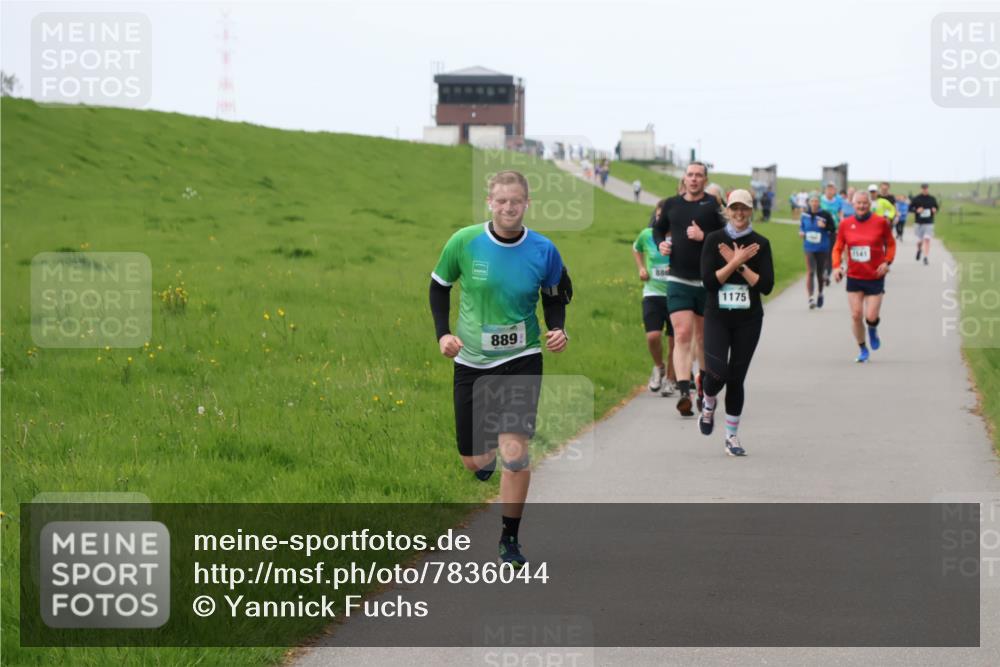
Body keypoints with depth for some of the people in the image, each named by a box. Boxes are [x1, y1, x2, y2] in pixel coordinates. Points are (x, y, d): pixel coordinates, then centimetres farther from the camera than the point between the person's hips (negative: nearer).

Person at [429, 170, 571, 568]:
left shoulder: (543, 251, -9)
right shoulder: (464, 243, -11)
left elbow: (555, 298, 8)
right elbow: (439, 286, 6)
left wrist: (557, 329, -11)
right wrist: (443, 333, -6)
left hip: (521, 360, -1)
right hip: (472, 360, 1)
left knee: (515, 452, -13)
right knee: (473, 461, 9)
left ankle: (510, 539, 4)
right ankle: (487, 453, 50)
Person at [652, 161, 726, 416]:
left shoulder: (714, 205, -3)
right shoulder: (671, 204, 8)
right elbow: (658, 229, 25)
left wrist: (704, 236, -21)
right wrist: (660, 243, 6)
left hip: (707, 281, -1)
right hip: (678, 281, 1)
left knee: (704, 336, 14)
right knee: (682, 335, -12)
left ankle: (704, 380, 37)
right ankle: (684, 392, -21)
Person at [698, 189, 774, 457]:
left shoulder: (760, 244, 1)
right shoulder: (714, 240, -1)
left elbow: (767, 285, -6)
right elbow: (708, 281, -10)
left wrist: (740, 264, -12)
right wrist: (736, 261, -14)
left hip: (748, 319, 1)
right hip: (717, 317, -1)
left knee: (736, 378, 3)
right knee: (717, 371, -18)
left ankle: (732, 436, 16)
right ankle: (709, 404, 16)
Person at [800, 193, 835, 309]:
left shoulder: (825, 215, -7)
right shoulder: (805, 215, 1)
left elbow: (833, 229, -3)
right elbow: (801, 226, 17)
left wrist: (825, 226, -21)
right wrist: (801, 232, -4)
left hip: (822, 248, -1)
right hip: (809, 248, 1)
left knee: (820, 273, 11)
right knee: (810, 272, -11)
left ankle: (820, 294, 35)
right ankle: (811, 297, -13)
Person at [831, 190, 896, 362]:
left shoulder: (880, 222, -6)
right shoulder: (845, 224, -1)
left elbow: (891, 244, 7)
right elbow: (838, 248, 8)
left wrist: (887, 262, -8)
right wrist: (836, 266, -8)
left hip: (875, 277, -2)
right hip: (854, 277, 2)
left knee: (871, 317, -8)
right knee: (856, 314, -1)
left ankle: (873, 330, 30)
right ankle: (862, 349, 18)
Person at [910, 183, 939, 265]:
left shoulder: (932, 199, 4)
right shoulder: (916, 199, -1)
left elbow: (936, 207, 16)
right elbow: (910, 208, 3)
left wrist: (935, 210, -7)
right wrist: (916, 210, -16)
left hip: (929, 223, 0)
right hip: (919, 223, 0)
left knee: (927, 240, -13)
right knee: (919, 241, 6)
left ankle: (925, 258, -11)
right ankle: (919, 250, 41)